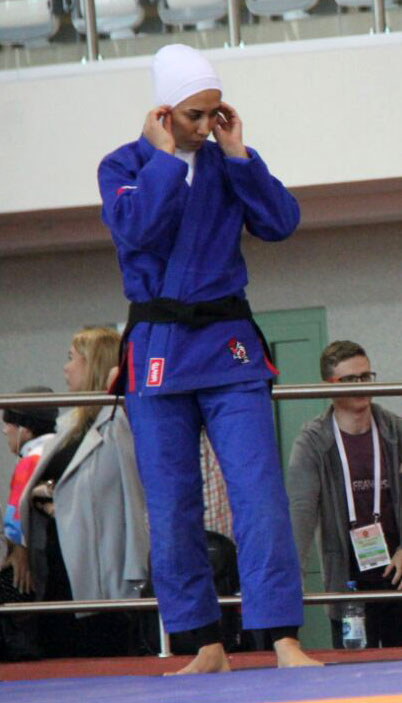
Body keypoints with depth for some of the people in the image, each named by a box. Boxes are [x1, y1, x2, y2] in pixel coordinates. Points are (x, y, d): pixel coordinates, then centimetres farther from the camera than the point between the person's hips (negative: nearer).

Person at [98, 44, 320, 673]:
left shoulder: (228, 164, 9)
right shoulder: (124, 166, 2)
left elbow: (281, 222, -3)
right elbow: (136, 230, -16)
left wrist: (237, 154, -6)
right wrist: (167, 156, -11)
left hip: (229, 344, 1)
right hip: (157, 349, -1)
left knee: (259, 492, -11)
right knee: (171, 509, 1)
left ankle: (283, 638, -14)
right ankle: (207, 645, 11)